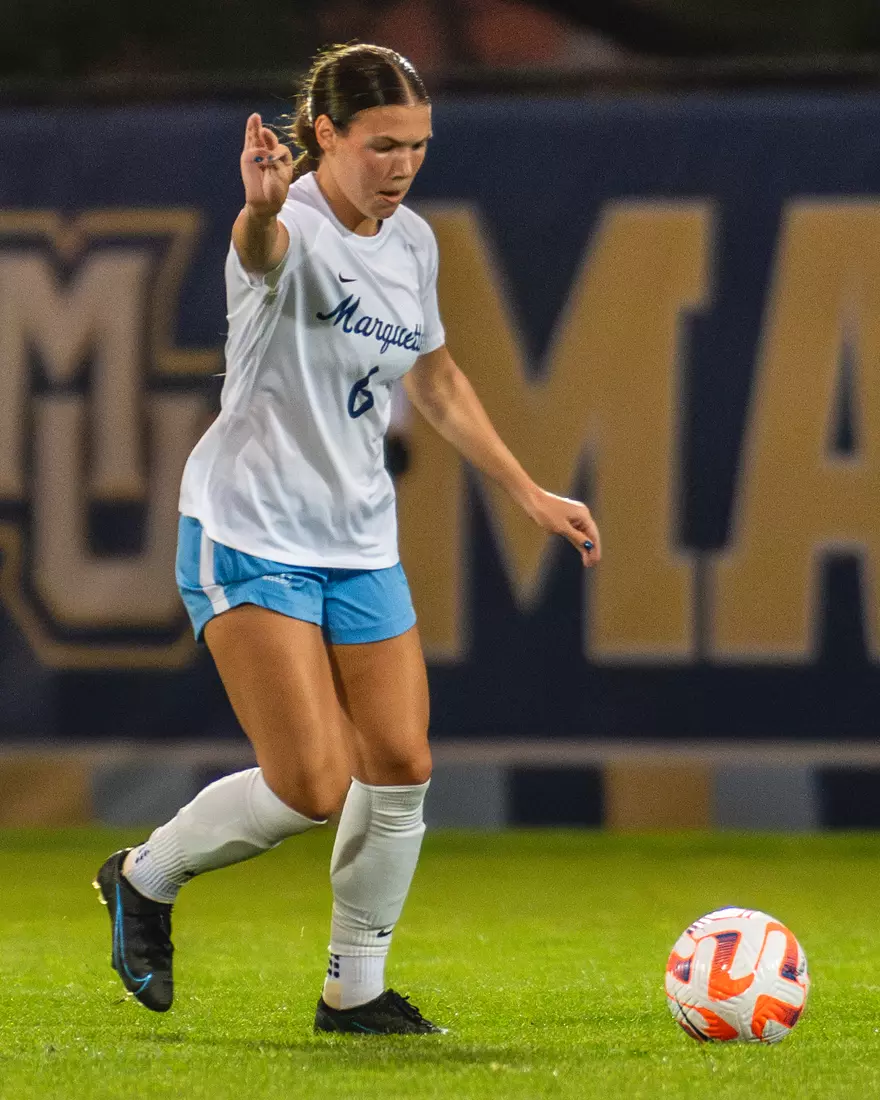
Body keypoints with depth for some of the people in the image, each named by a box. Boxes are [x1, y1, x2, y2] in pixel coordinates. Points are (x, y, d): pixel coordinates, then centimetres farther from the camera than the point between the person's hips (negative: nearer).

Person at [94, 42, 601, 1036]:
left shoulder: (411, 243, 7)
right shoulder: (294, 230, -17)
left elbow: (435, 380, 22)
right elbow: (264, 246, -44)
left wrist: (529, 492, 21)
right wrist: (261, 207, -69)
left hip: (360, 543, 7)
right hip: (250, 535, -7)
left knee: (400, 768, 1)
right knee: (312, 786, -13)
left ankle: (355, 990, 18)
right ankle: (145, 878, 13)